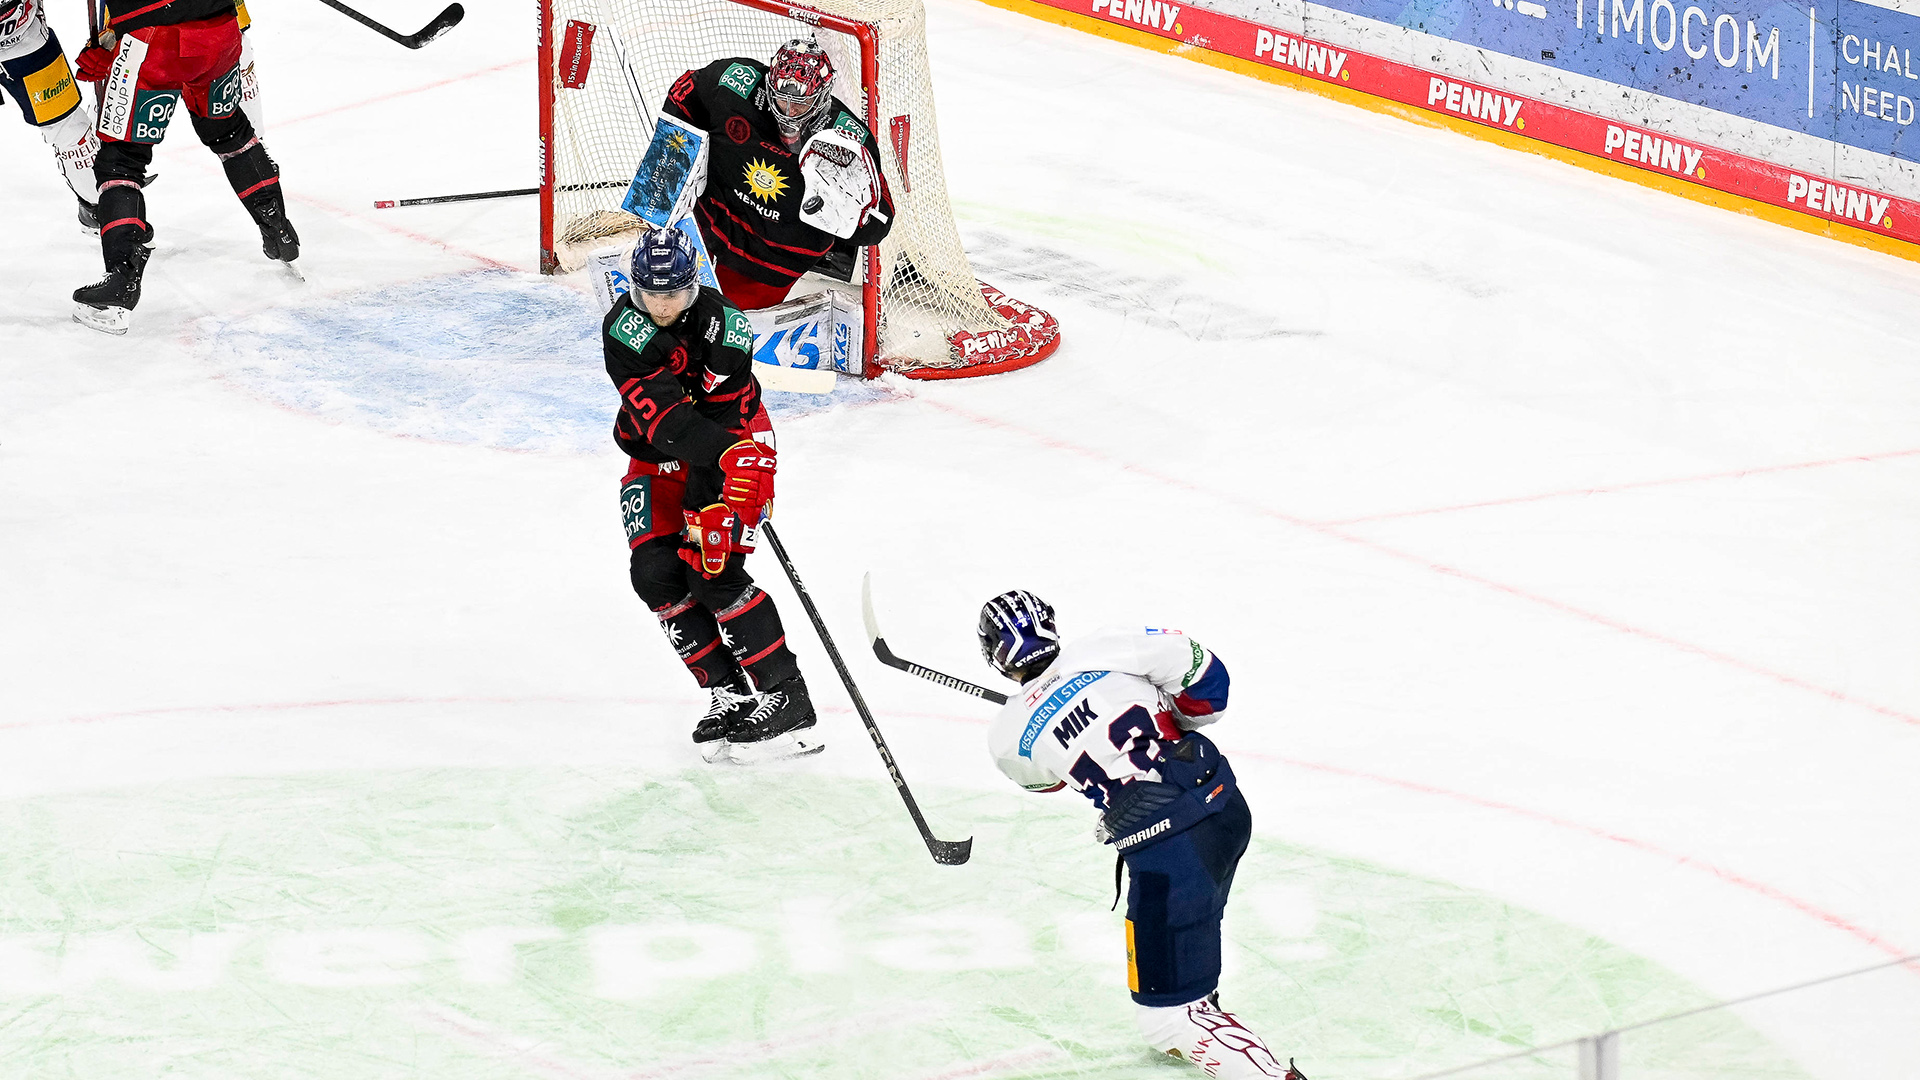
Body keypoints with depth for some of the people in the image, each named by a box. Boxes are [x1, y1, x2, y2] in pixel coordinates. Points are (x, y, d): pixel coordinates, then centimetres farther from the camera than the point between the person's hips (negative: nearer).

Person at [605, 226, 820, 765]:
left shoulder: (722, 326, -25)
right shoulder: (623, 327, -21)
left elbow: (727, 421, -26)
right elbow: (663, 415, -31)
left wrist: (717, 507, -34)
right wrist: (729, 455, -44)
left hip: (731, 447, -4)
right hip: (658, 457, 4)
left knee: (711, 570, -19)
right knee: (655, 572, -11)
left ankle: (787, 698, -14)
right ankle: (730, 694, -3)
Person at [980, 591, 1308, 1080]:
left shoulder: (1008, 736, -2)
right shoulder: (1106, 649, -2)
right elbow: (1201, 674, 1)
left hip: (1169, 852, -6)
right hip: (1228, 803, 6)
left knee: (1167, 1014, 3)